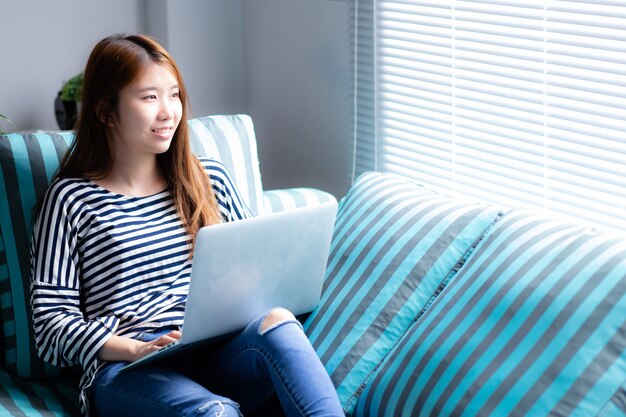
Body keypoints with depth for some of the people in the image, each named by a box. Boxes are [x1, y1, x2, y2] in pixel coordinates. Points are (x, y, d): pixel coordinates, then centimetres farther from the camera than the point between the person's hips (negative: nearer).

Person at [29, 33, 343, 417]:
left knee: (275, 323, -33)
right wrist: (138, 349, -16)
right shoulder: (71, 198, 6)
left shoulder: (210, 180, 18)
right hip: (126, 370, -3)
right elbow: (53, 321, 1)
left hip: (218, 355, 4)